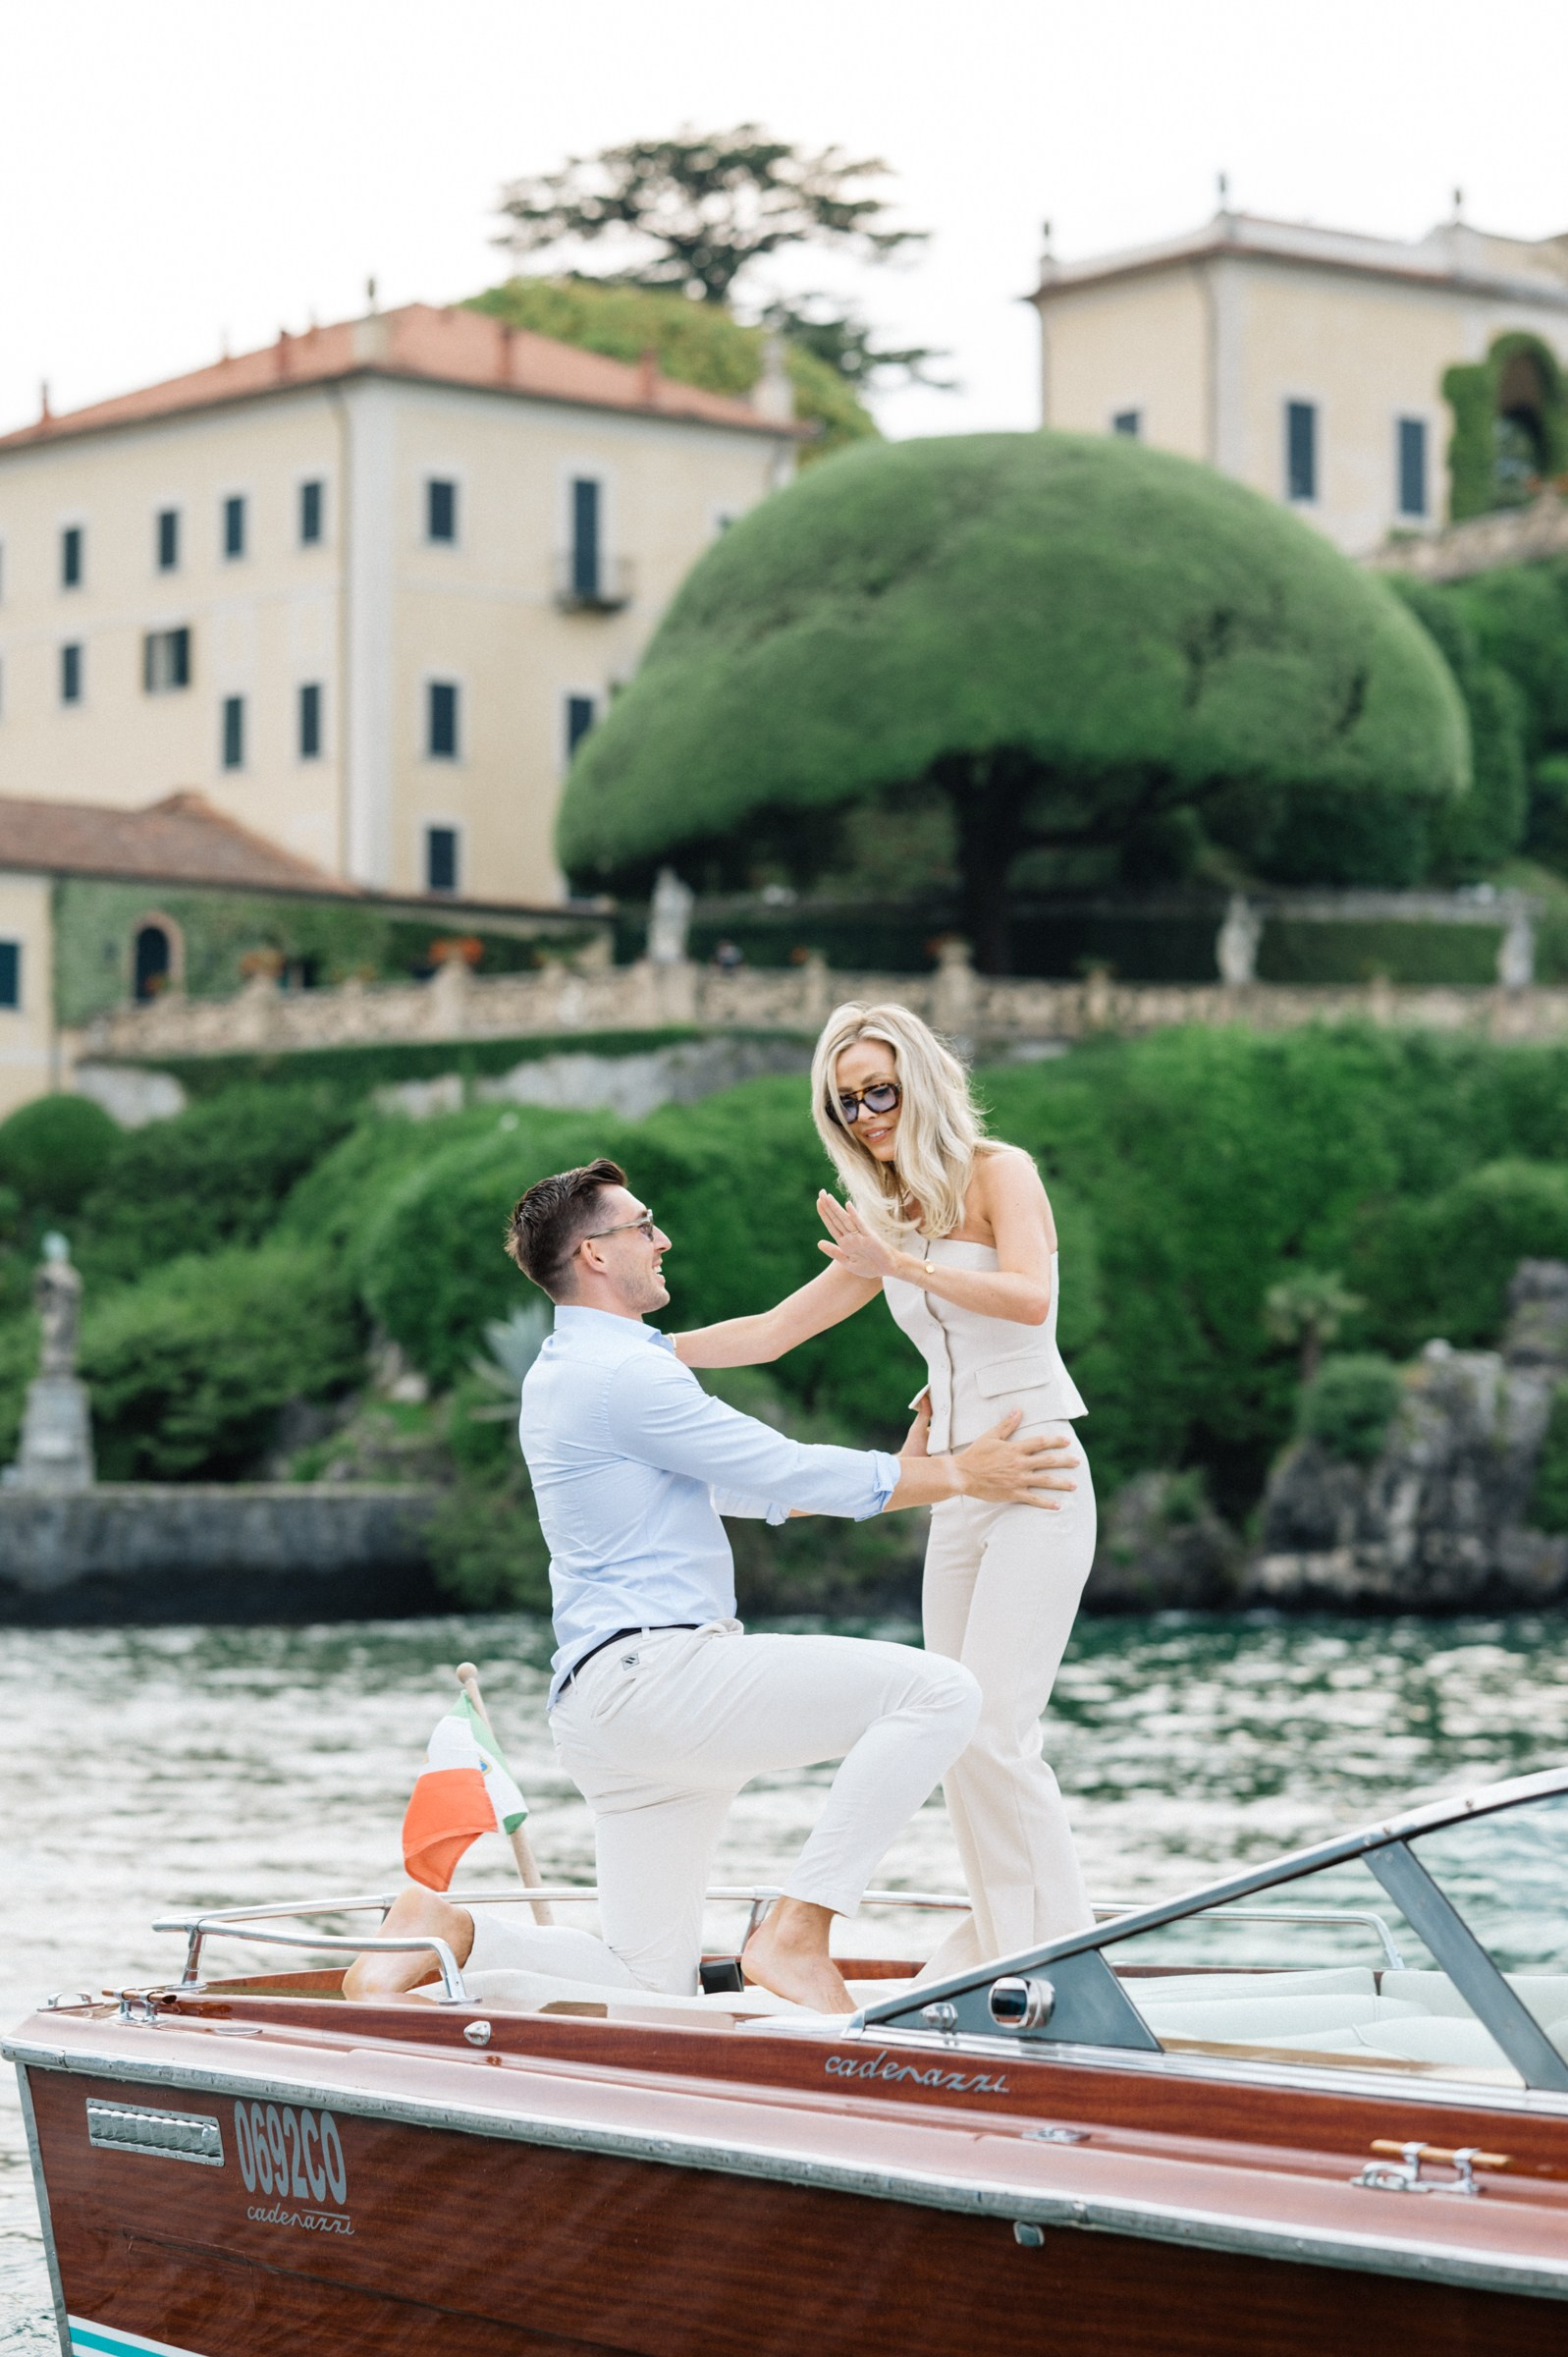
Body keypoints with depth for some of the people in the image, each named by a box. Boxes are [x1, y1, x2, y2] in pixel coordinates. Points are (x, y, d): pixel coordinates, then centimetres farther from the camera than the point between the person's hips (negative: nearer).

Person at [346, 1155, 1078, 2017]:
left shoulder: (561, 1374, 23)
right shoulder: (621, 1373, -10)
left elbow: (742, 1484, 29)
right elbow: (787, 1474, -10)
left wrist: (906, 1469, 27)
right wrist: (955, 1475, 0)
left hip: (605, 1708, 11)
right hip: (654, 1674, -11)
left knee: (649, 1983, 10)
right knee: (937, 1691, -18)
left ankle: (448, 1931, 1)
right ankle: (796, 1932, -18)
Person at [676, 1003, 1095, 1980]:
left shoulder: (998, 1173, -2)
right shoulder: (889, 1224, 18)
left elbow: (1030, 1295, -21)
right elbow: (771, 1331, 23)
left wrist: (903, 1265, -25)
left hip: (1035, 1478, -8)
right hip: (957, 1494, 8)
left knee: (991, 1732, -17)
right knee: (964, 1739, 3)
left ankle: (1064, 1961, -14)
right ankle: (993, 1955, 6)